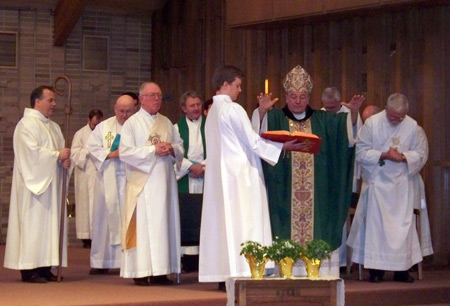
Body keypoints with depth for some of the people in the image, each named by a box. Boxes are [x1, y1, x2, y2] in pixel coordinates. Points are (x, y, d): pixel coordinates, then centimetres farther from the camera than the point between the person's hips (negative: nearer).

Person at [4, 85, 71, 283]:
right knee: (33, 223, -10)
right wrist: (57, 155, -13)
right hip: (34, 183, -9)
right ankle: (29, 269, -9)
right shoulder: (27, 124, -9)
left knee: (50, 222, 6)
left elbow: (61, 151, 18)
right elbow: (32, 152, -19)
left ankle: (44, 267, 8)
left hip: (51, 183, 9)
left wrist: (65, 160, -5)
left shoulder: (53, 127, 18)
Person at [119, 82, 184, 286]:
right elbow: (125, 152, -10)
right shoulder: (132, 123, 0)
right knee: (143, 224, -8)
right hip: (143, 183, -5)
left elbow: (180, 147, 18)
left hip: (165, 182, 5)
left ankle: (160, 271, 5)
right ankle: (141, 271, -6)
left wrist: (171, 148, -5)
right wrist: (154, 150, -14)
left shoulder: (167, 123, 17)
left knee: (164, 222, 3)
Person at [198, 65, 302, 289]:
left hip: (219, 175, 9)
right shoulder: (233, 109, -12)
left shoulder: (213, 111, 13)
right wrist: (283, 146, -3)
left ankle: (223, 275, 8)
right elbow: (252, 141, -12)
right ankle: (240, 273, -10)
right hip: (239, 173, -9)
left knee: (224, 221, 8)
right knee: (242, 222, -7)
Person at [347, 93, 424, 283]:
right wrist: (384, 155, -18)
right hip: (377, 181, -2)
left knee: (403, 223, 2)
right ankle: (376, 269, 5)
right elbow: (361, 153, -6)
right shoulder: (372, 123, -7)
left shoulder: (411, 125, 0)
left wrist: (403, 157, -14)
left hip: (401, 182, 2)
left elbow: (418, 153, 7)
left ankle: (401, 269, 10)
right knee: (375, 224, -1)